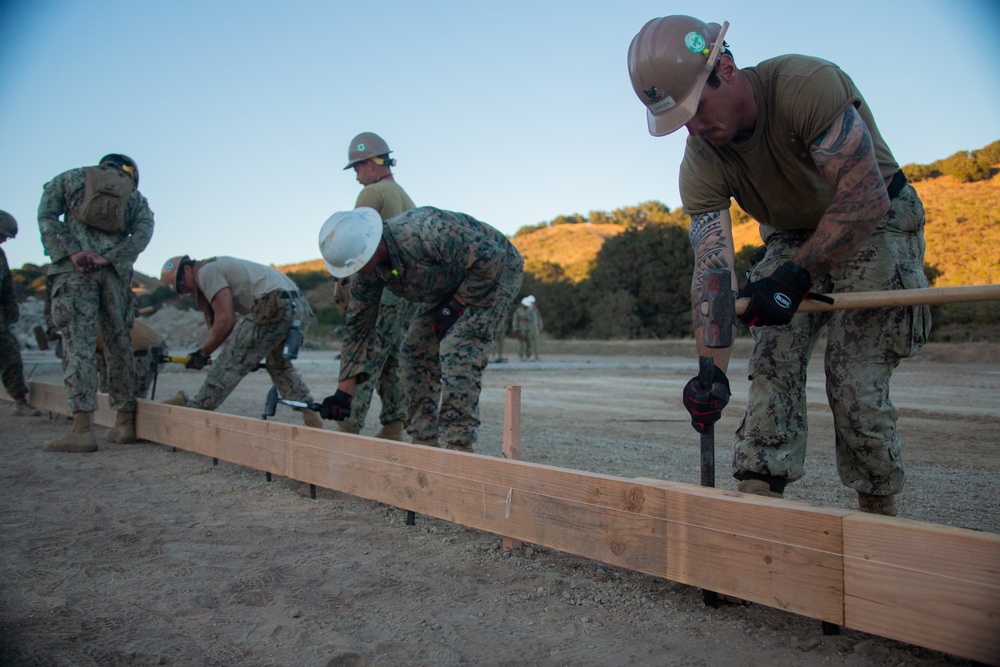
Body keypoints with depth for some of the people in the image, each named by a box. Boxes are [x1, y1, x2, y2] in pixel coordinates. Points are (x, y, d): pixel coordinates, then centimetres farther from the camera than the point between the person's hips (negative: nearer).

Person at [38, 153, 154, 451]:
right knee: (119, 344, 7)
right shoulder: (134, 195, 21)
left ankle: (82, 429, -15)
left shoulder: (70, 178, 18)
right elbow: (143, 231, 3)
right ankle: (125, 424, 10)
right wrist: (108, 258, -6)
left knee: (79, 344, -8)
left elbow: (46, 216, 4)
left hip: (75, 270, -2)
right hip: (115, 273, 2)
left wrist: (73, 252, -7)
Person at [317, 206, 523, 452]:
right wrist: (343, 392, -7)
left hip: (497, 272, -8)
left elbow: (491, 259, -33)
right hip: (450, 284, 8)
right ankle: (424, 442, 8)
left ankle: (458, 448, -18)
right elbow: (358, 325, -5)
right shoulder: (367, 271, -13)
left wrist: (455, 307, -24)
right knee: (415, 350, 0)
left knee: (458, 352, -24)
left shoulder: (425, 231, -39)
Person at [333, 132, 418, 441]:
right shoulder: (407, 198, 23)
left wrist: (341, 282, -12)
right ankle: (392, 429, 9)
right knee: (392, 362, 10)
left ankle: (348, 427, -10)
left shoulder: (373, 193, -4)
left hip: (382, 288, -8)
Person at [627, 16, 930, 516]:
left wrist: (797, 275, -41)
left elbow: (867, 197, -34)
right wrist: (712, 371, -35)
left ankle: (879, 522, 6)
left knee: (855, 381, -12)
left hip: (874, 226, -4)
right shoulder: (701, 166, -17)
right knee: (772, 363, -10)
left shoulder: (807, 84, -31)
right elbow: (711, 272, -24)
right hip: (792, 237, 5)